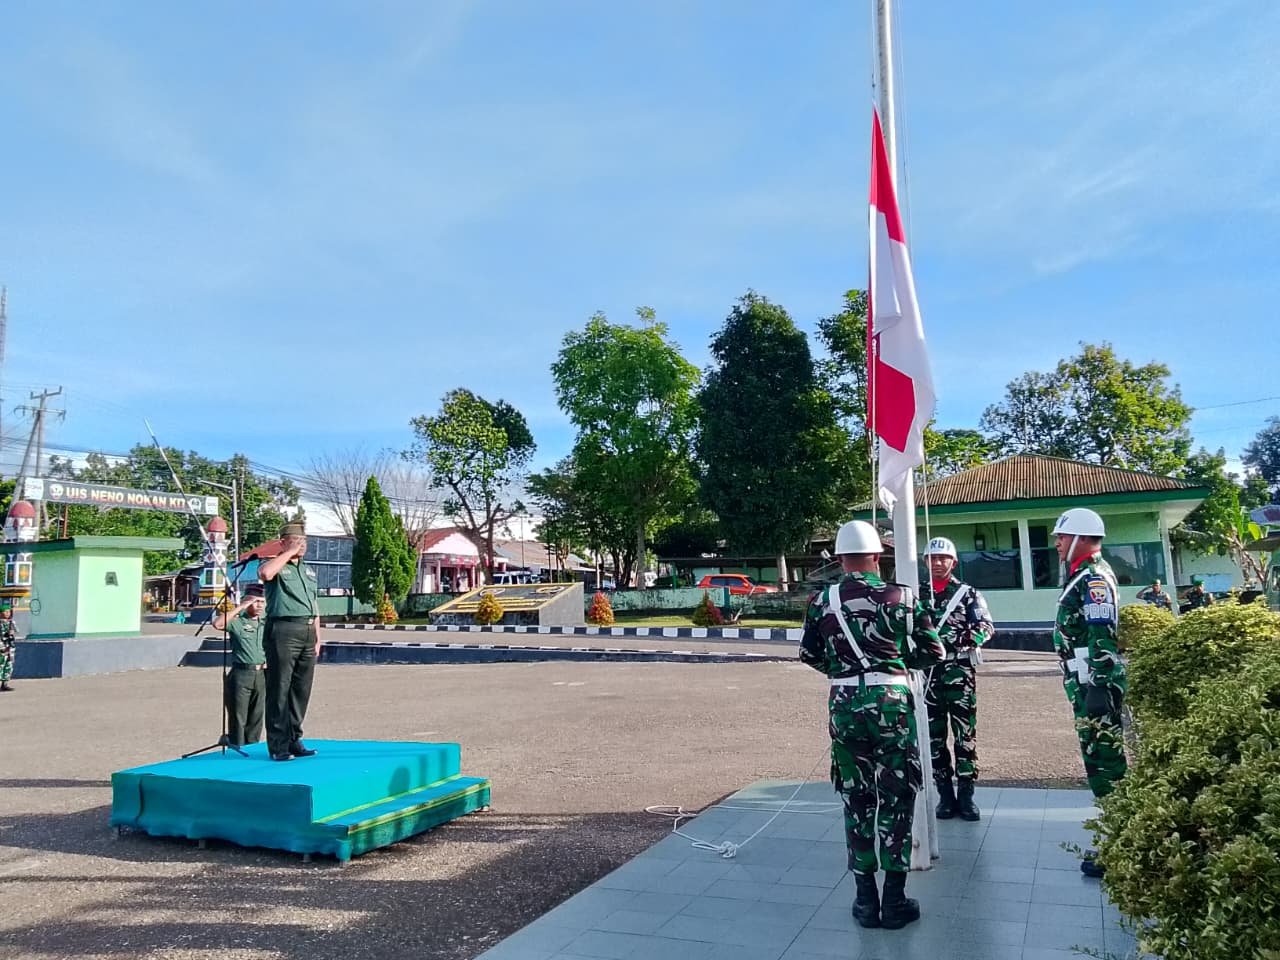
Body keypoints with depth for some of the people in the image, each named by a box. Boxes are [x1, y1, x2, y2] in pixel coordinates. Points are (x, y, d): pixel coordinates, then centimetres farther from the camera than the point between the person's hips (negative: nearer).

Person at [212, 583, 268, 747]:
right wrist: (240, 607, -18)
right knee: (238, 718, -2)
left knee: (256, 718, 11)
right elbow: (218, 624, -22)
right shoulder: (237, 621, -2)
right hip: (241, 674, -5)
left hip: (262, 675, 5)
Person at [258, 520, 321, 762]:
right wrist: (289, 553, -13)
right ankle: (278, 746, 0)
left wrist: (317, 637, 18)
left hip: (307, 633, 7)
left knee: (302, 690, 10)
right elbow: (264, 573, -25)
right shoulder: (276, 566, 2)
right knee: (279, 690, -4)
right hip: (283, 631, -7)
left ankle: (294, 740, 19)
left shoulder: (309, 570, 22)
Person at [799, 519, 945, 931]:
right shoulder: (901, 597, -5)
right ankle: (895, 900, 17)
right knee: (896, 799, 10)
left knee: (856, 800, 13)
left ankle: (865, 898, 20)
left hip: (844, 704, 2)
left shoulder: (821, 601, 0)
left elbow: (809, 655, 10)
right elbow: (934, 652, 2)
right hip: (891, 702, -2)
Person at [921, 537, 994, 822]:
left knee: (966, 734, -1)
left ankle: (966, 794, 9)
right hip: (927, 672, 2)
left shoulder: (967, 592, 4)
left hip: (960, 671, -2)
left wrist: (972, 635, -24)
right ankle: (945, 794, 16)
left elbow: (986, 625, -5)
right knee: (933, 736, 6)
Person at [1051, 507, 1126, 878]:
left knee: (1105, 760, -7)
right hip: (1087, 682, 11)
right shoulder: (1083, 576, 18)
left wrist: (1098, 686, -25)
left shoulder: (1094, 577, -14)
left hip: (1097, 682, -11)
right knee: (1100, 759, 15)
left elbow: (1103, 637, -22)